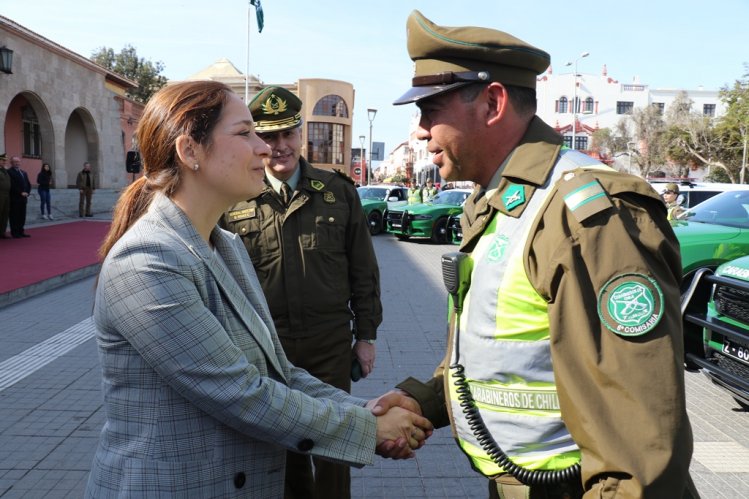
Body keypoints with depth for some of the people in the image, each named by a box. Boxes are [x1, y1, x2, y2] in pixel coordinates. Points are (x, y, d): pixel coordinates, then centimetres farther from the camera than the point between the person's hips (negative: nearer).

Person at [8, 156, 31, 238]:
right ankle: (14, 233, 1)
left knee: (22, 216, 8)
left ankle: (21, 231, 13)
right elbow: (12, 185, -15)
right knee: (14, 216, -3)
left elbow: (28, 184, 19)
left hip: (23, 198, 7)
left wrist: (27, 193, 3)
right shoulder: (9, 172, -6)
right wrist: (20, 193, -16)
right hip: (14, 199, -7)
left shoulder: (24, 173, 19)